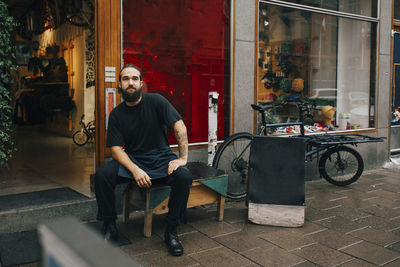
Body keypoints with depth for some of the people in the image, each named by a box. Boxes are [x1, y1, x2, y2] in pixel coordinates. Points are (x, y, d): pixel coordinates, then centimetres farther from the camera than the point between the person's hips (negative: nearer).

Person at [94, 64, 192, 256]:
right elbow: (116, 149, -6)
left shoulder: (155, 101, -5)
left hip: (161, 159, -1)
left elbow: (179, 126, -11)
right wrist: (135, 170, -23)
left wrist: (183, 157, -20)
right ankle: (109, 227, -3)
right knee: (101, 175, -24)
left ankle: (171, 231, -11)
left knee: (184, 176, -30)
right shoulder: (116, 114, 1)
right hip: (132, 160, 2)